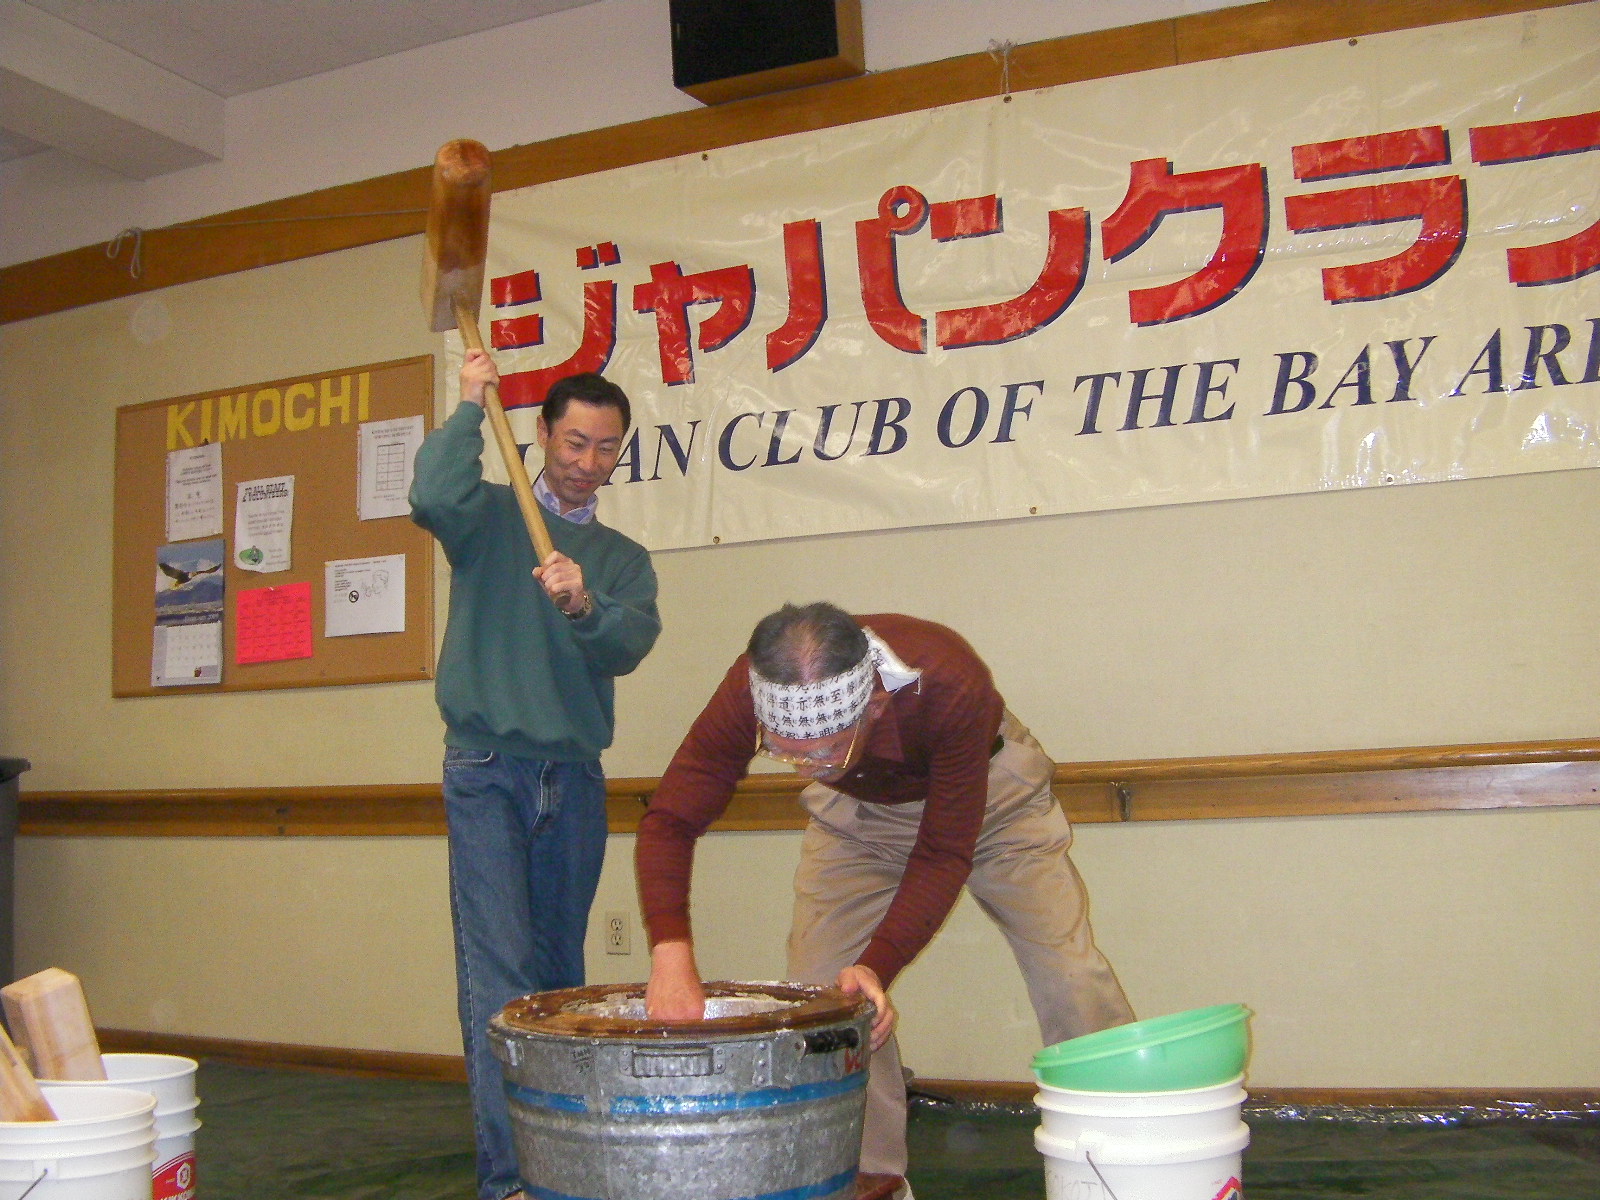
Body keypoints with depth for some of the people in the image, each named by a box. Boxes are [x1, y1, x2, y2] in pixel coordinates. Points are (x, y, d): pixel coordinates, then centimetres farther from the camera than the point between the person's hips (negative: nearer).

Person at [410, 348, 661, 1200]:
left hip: (575, 777, 4)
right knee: (498, 972, -9)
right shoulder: (491, 516, 5)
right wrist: (470, 406, -7)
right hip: (487, 768, -4)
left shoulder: (624, 559, 14)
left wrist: (584, 606, -25)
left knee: (561, 971, 9)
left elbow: (629, 646, -5)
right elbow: (433, 496, -19)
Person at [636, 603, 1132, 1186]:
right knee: (820, 984, -8)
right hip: (853, 811, 3)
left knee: (1068, 974, -9)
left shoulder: (952, 683, -42)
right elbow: (669, 819, -31)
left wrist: (878, 966, -43)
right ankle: (871, 1179, 9)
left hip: (985, 793, -2)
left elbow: (943, 855, -32)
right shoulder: (749, 691, -35)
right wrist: (671, 953, -46)